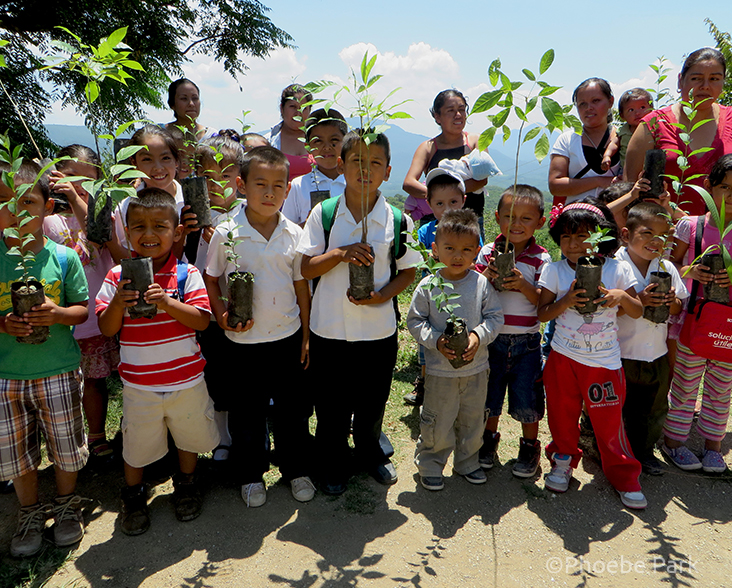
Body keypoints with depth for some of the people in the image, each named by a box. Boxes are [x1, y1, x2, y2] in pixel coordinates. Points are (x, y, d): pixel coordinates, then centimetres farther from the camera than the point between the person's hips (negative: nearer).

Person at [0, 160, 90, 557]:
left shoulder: (63, 257, -5)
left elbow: (82, 308, 0)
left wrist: (58, 315, -20)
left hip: (58, 371, -1)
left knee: (65, 446, 12)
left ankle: (66, 506, 37)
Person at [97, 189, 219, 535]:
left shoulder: (186, 274, -9)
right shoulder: (117, 277, -5)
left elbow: (202, 320, -14)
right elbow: (106, 329, -4)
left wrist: (167, 303, -28)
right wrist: (118, 303, -23)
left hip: (186, 380, 0)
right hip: (139, 383, 0)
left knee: (189, 436, 19)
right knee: (137, 445, 16)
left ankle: (186, 485, 46)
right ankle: (133, 496, 43)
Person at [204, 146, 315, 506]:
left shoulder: (294, 234, -2)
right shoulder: (226, 234, -8)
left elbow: (301, 285, 5)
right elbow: (210, 280, 1)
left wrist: (306, 335, 6)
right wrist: (223, 317, -14)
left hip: (288, 337, 2)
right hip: (243, 340, -1)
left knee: (294, 408, 14)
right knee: (247, 411, 12)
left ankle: (297, 469, 36)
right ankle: (251, 475, 34)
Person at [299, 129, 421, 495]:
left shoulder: (397, 221, -4)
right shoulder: (323, 213, -5)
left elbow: (408, 271, 3)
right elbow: (306, 268, -4)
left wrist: (382, 295, -15)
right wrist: (340, 254, -21)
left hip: (379, 330, 1)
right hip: (329, 328, 0)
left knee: (373, 402, 19)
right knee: (331, 404, 14)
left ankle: (371, 454, 47)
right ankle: (333, 464, 39)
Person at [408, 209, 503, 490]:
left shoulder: (481, 284, -6)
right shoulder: (427, 286, -10)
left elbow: (495, 317, 0)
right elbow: (415, 320, -4)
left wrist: (478, 336, -18)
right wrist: (435, 340, -19)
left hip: (476, 368, 3)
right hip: (440, 369, -2)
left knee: (473, 419, 18)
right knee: (437, 423, 8)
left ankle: (467, 462, 40)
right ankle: (429, 464, 30)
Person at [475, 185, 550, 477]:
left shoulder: (541, 259, -6)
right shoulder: (487, 253, -2)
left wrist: (523, 284, -24)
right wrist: (487, 275, -19)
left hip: (526, 341, -1)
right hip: (491, 338, 2)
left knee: (526, 395, 8)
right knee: (489, 391, 15)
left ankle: (530, 445, 31)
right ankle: (489, 438, 39)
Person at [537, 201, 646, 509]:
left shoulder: (617, 269, -3)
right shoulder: (554, 270, -3)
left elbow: (638, 312, 3)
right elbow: (542, 313, -4)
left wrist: (622, 296, -17)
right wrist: (567, 300, -21)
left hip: (605, 361, -1)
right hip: (563, 357, 1)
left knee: (609, 420, 5)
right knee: (562, 414, 13)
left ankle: (624, 475, 28)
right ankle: (563, 460, 39)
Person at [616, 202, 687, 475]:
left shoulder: (668, 268, 3)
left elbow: (678, 309, 12)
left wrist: (672, 302, -11)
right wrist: (639, 301, -26)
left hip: (656, 355, 5)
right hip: (620, 356, -5)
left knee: (654, 410, 18)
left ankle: (643, 451, 39)